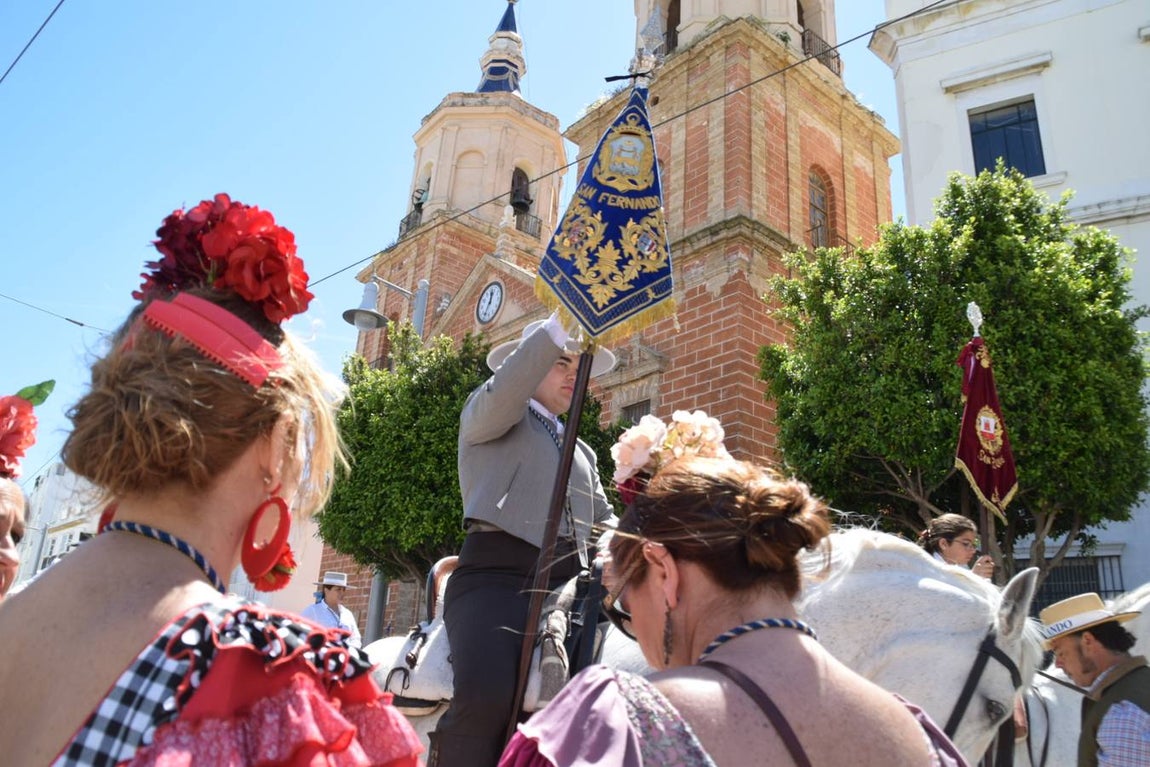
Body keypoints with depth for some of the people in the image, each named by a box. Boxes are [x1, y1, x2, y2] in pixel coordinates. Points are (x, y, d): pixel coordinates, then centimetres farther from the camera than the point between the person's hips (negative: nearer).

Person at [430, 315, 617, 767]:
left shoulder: (582, 452, 32)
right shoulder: (486, 416, 14)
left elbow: (604, 522, 29)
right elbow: (503, 391, -10)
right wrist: (564, 322, -17)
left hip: (569, 583, 6)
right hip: (497, 574, -6)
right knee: (486, 696, -32)